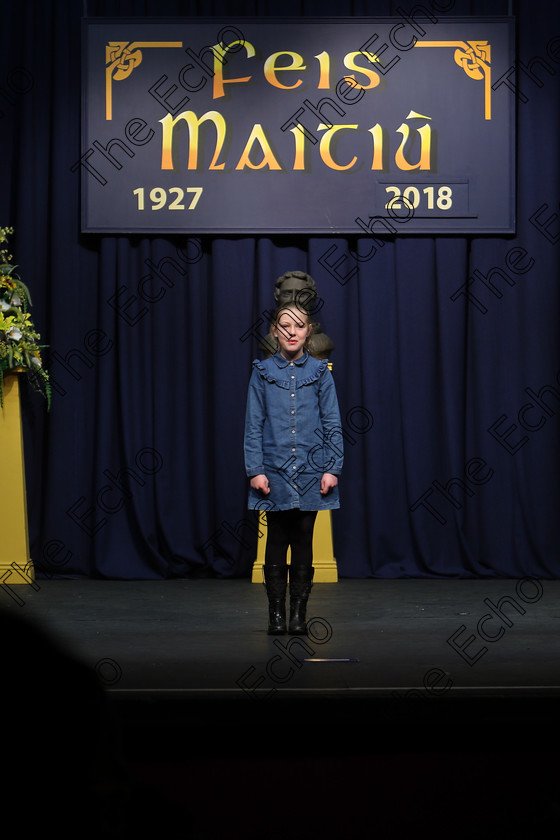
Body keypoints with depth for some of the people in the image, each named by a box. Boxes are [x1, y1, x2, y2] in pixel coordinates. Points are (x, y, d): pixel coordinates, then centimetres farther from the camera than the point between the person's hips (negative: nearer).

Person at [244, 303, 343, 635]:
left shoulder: (320, 372, 4)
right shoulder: (263, 372, 4)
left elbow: (333, 423, 4)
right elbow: (254, 424, 3)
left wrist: (333, 468, -4)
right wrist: (255, 470, -5)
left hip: (310, 469, 0)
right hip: (275, 470, 0)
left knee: (303, 542, 4)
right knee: (277, 540, 2)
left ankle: (299, 614, 12)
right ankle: (276, 613, 10)